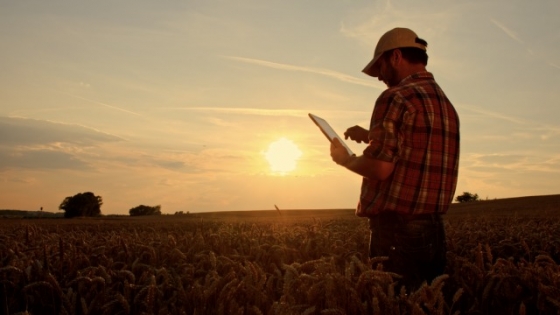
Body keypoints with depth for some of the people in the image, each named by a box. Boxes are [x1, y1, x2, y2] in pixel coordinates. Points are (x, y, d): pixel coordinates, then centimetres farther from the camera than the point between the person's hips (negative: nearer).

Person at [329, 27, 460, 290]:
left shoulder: (396, 98, -12)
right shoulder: (447, 105, 15)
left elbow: (380, 168, -20)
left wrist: (345, 158, -1)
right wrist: (372, 136, 22)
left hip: (396, 228, -8)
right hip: (433, 229, 9)